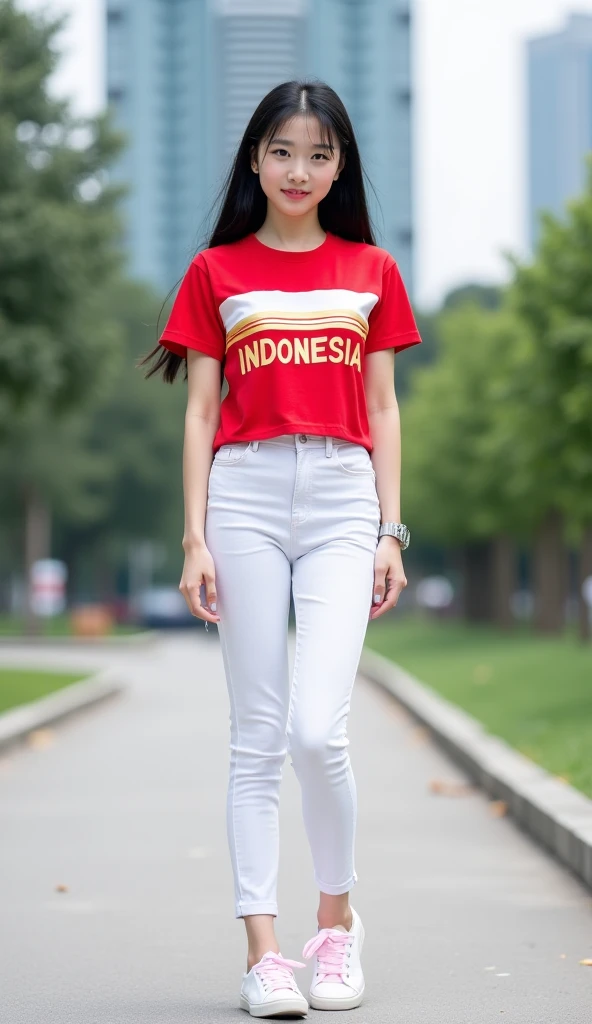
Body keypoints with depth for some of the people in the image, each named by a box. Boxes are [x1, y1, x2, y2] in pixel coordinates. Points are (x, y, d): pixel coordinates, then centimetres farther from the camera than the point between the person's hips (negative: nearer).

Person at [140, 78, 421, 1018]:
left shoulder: (371, 271, 12)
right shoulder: (216, 271, 10)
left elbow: (382, 410, 12)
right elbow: (201, 411, 7)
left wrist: (391, 531, 5)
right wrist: (195, 538, -1)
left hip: (344, 496, 0)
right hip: (247, 491, 0)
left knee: (317, 730, -13)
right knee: (258, 736, 0)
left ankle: (337, 916, 11)